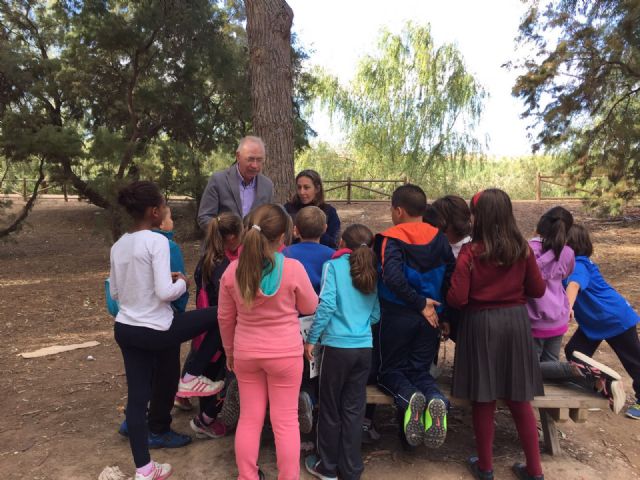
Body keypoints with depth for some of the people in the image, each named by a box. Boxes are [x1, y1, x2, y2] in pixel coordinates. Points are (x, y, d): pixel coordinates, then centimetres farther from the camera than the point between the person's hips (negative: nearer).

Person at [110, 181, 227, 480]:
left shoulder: (118, 246, 7)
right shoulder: (157, 241, -17)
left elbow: (115, 293, 13)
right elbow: (166, 293, -24)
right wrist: (182, 283, -3)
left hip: (124, 329, 8)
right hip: (155, 331, -8)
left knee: (137, 397, 13)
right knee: (220, 317, 8)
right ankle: (191, 379, 17)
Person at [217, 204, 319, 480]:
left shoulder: (233, 270, -9)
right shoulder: (293, 268, -19)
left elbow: (225, 317, 2)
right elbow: (310, 308, -2)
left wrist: (229, 351, 17)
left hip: (246, 353, 3)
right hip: (285, 354, -3)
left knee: (249, 418, 17)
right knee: (285, 421, 10)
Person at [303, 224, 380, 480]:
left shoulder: (334, 265, -4)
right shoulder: (372, 272, 9)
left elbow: (326, 305, -14)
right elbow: (376, 315, 9)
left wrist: (311, 339, -7)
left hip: (337, 346, -4)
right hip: (364, 347, 4)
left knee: (331, 409, 11)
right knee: (354, 409, 13)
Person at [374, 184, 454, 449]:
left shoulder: (391, 239, -10)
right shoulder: (439, 238, 3)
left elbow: (392, 276, -25)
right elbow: (452, 276, 2)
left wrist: (420, 303, -15)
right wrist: (436, 308, 11)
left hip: (398, 315, -3)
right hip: (430, 317, 4)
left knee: (391, 370, 14)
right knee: (420, 369, 15)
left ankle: (409, 397, -19)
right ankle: (435, 398, -18)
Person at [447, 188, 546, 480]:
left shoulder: (470, 252, -15)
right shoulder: (522, 248, -3)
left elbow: (457, 299, -16)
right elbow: (538, 290, 5)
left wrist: (447, 297, 6)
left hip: (481, 324, -3)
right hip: (516, 321, 4)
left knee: (483, 400, 10)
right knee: (519, 400, 16)